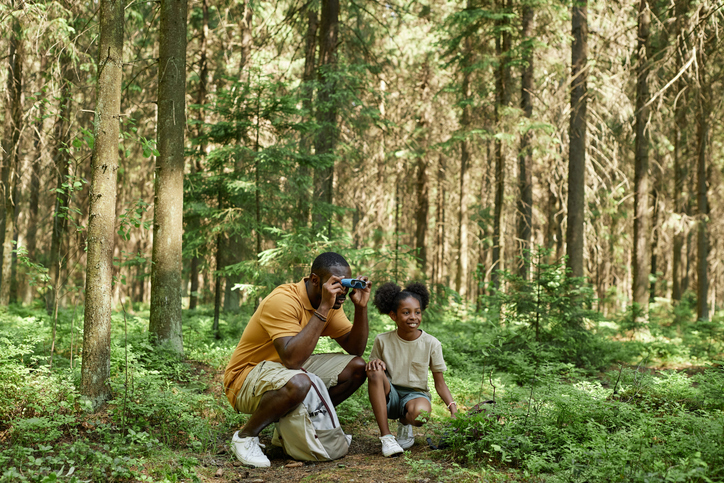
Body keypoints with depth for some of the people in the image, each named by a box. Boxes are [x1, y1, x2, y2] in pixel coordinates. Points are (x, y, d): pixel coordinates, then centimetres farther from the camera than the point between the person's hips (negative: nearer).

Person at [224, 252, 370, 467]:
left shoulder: (329, 303, -1)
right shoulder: (282, 300, -27)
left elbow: (356, 348, 3)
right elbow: (292, 359, -38)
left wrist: (360, 306, -13)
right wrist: (323, 308, -36)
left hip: (291, 369, 8)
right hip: (246, 377, -8)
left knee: (357, 367, -3)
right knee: (297, 383, -40)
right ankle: (245, 437, -14)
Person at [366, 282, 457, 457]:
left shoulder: (431, 344, -6)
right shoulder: (382, 341, -4)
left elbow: (440, 383, -2)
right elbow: (372, 376, 5)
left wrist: (452, 406, -19)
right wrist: (374, 364, -19)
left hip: (416, 394, -1)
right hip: (389, 397, 2)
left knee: (421, 412, -39)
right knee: (375, 371, -31)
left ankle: (405, 423, 3)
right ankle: (386, 436, -26)